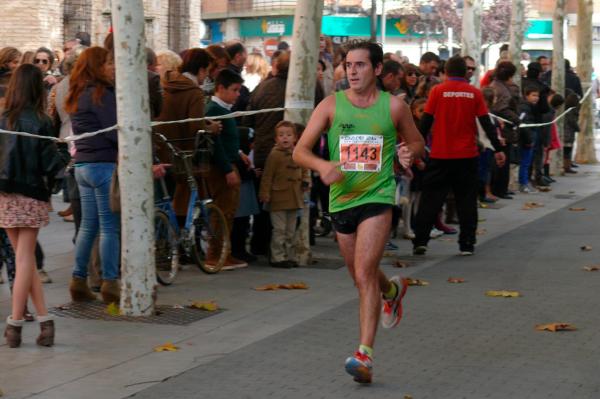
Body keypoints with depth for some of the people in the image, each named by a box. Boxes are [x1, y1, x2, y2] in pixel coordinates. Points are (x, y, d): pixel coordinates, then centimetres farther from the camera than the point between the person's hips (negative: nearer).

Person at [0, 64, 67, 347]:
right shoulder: (41, 123, -9)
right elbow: (50, 165, -9)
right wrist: (66, 160, 9)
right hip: (32, 196, -3)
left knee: (24, 259, 10)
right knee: (25, 259, 2)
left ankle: (44, 319, 6)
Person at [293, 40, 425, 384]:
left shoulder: (394, 106, -1)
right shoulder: (331, 105, 0)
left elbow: (417, 142, 14)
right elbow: (300, 151, -2)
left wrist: (410, 152, -10)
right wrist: (321, 165, -23)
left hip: (377, 197, -4)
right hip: (342, 199, 4)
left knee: (364, 274, -19)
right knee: (362, 277, 19)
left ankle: (365, 354, -21)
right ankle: (393, 290, 55)